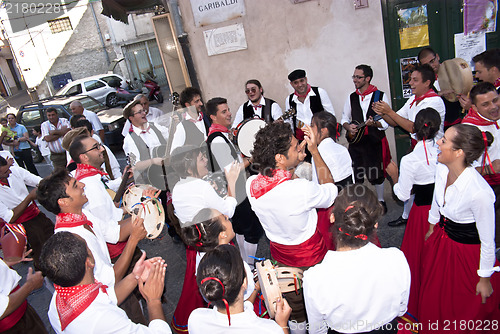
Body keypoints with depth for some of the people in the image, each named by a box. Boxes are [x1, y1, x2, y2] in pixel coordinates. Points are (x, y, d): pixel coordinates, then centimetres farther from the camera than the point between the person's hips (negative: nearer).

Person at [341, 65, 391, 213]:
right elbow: (344, 118, 13)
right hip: (356, 141, 3)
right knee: (356, 175, 6)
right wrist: (348, 127, -8)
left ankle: (381, 201, 28)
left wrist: (374, 123, -24)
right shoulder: (351, 98, 7)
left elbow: (386, 121, -5)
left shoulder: (381, 96, -3)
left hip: (375, 141, -3)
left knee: (377, 175, 7)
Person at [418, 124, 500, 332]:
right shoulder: (442, 169, -16)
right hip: (440, 240, 7)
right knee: (432, 299, 28)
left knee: (463, 308, 19)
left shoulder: (479, 192, -36)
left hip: (467, 252, -7)